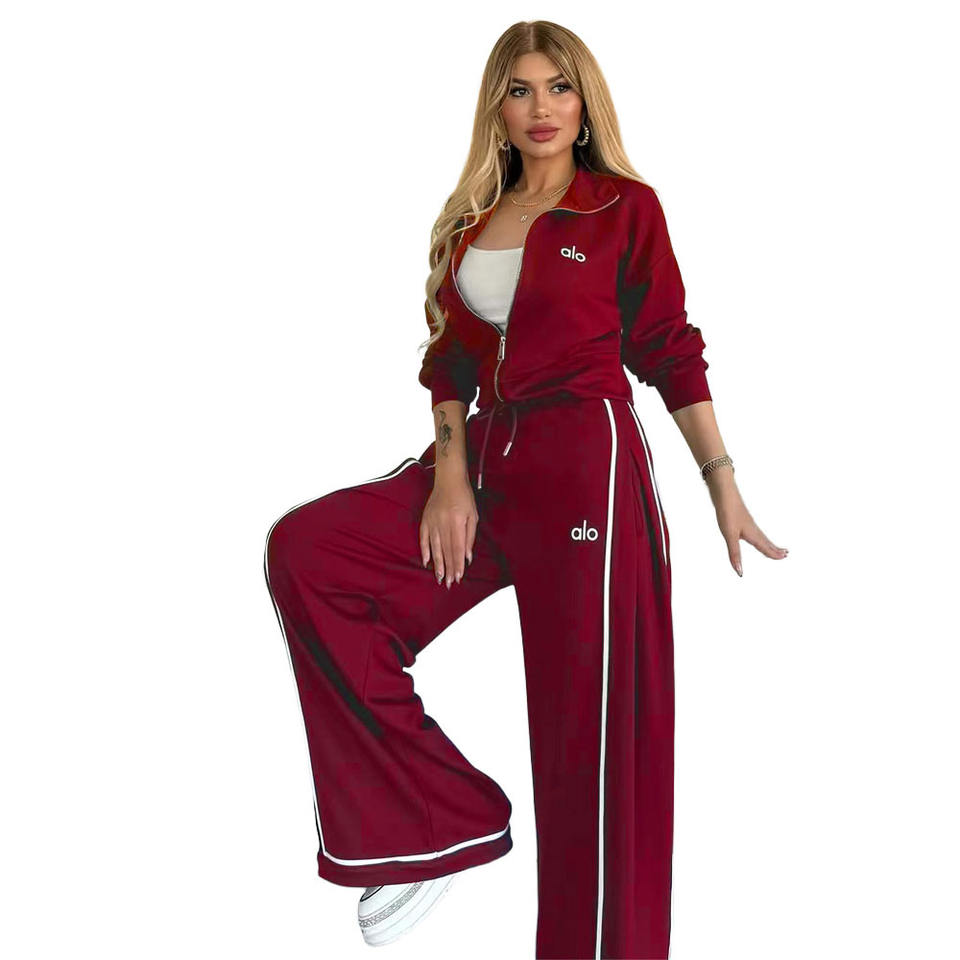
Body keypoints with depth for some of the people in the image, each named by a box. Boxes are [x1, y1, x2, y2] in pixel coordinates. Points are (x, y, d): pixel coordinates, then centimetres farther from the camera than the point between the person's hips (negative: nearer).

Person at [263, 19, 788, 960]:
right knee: (304, 549, -7)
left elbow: (672, 354, 1)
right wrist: (449, 475, -4)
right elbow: (450, 361, 10)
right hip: (487, 459, 6)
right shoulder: (471, 219, 13)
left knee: (588, 725, -3)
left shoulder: (626, 208, 0)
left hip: (588, 472, -6)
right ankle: (439, 821, -3)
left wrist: (723, 488, -2)